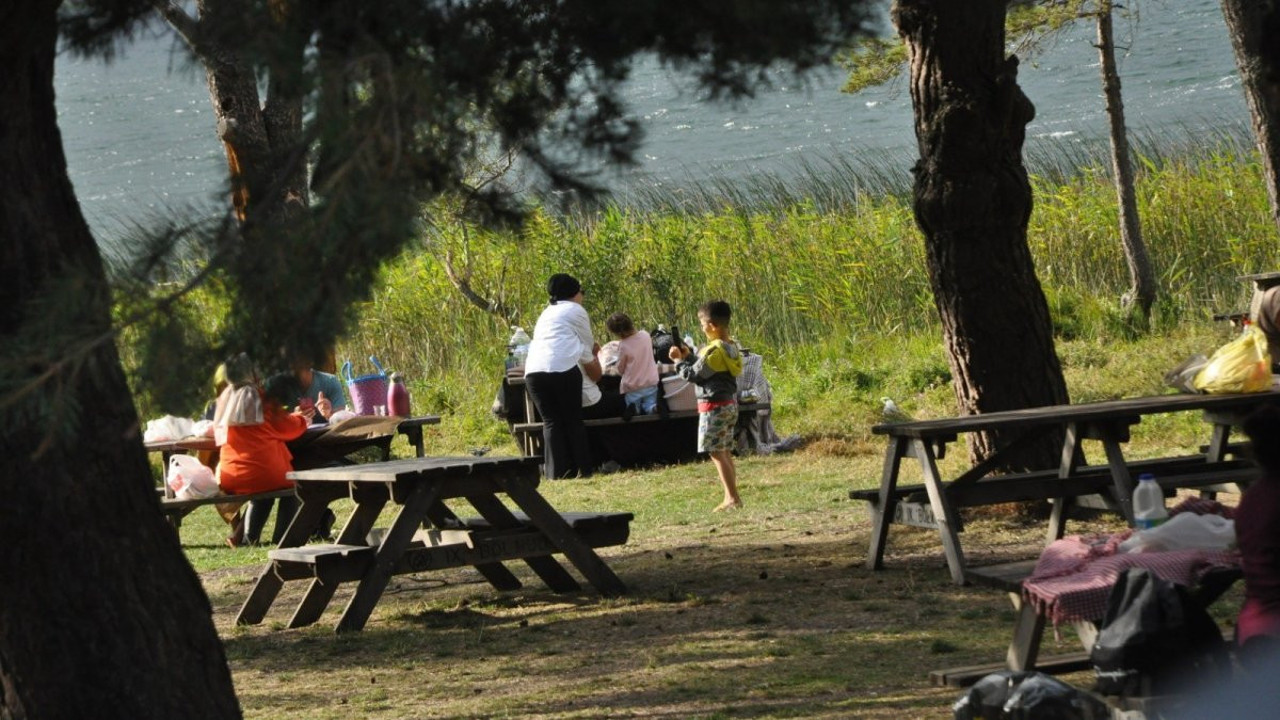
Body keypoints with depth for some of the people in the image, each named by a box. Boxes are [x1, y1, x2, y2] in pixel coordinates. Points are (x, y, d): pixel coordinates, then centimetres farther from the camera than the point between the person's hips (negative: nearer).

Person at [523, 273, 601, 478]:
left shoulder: (546, 314, 31)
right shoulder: (576, 311, 13)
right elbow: (588, 346, 20)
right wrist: (595, 369, 38)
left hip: (533, 370, 5)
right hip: (563, 368, -5)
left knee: (551, 422, 6)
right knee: (573, 421, 5)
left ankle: (557, 472, -3)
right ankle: (582, 470, 3)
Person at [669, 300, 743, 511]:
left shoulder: (714, 350, -19)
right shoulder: (731, 347, 10)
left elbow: (694, 375, -13)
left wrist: (679, 361, 2)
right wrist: (689, 357, 13)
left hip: (714, 406, -10)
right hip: (730, 404, 10)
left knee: (716, 452, -7)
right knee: (725, 452, 13)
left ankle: (732, 497, -11)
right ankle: (731, 496, 13)